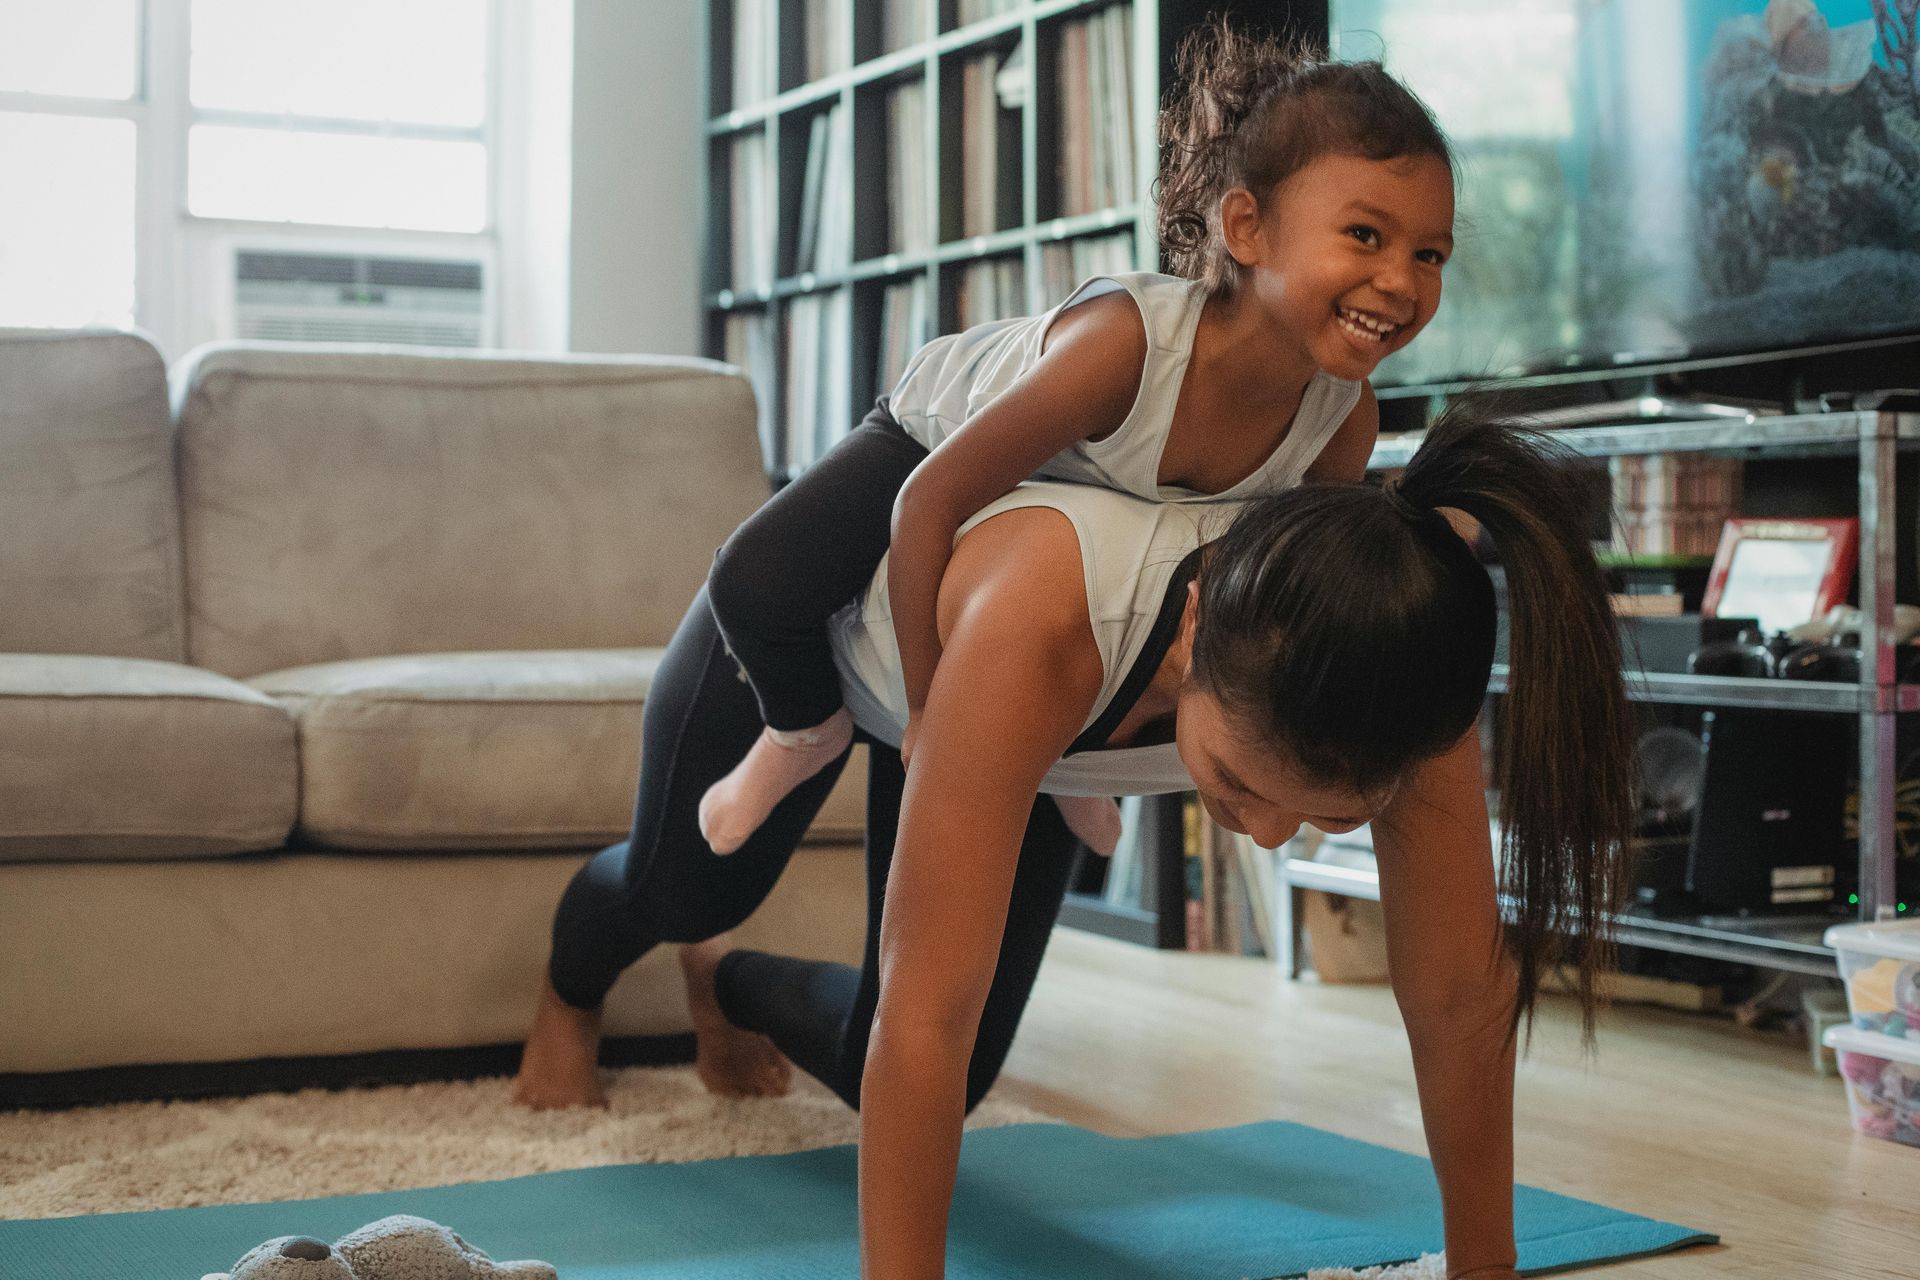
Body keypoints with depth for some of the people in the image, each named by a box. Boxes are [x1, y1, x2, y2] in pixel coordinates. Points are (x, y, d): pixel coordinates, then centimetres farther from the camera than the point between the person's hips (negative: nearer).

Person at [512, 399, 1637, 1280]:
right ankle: (570, 990, 61)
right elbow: (925, 1015, -49)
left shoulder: (1391, 672, -39)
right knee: (686, 889, 20)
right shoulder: (1041, 621, -52)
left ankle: (734, 987, 45)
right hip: (811, 596, -4)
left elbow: (1463, 1000, -29)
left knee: (911, 1085, 7)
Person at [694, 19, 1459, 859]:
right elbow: (928, 505, -37)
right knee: (757, 584, -24)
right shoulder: (1124, 340, -46)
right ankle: (808, 727, 9)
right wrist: (927, 708, -30)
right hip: (938, 432, -5)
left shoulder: (1347, 423, -29)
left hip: (1103, 500, 5)